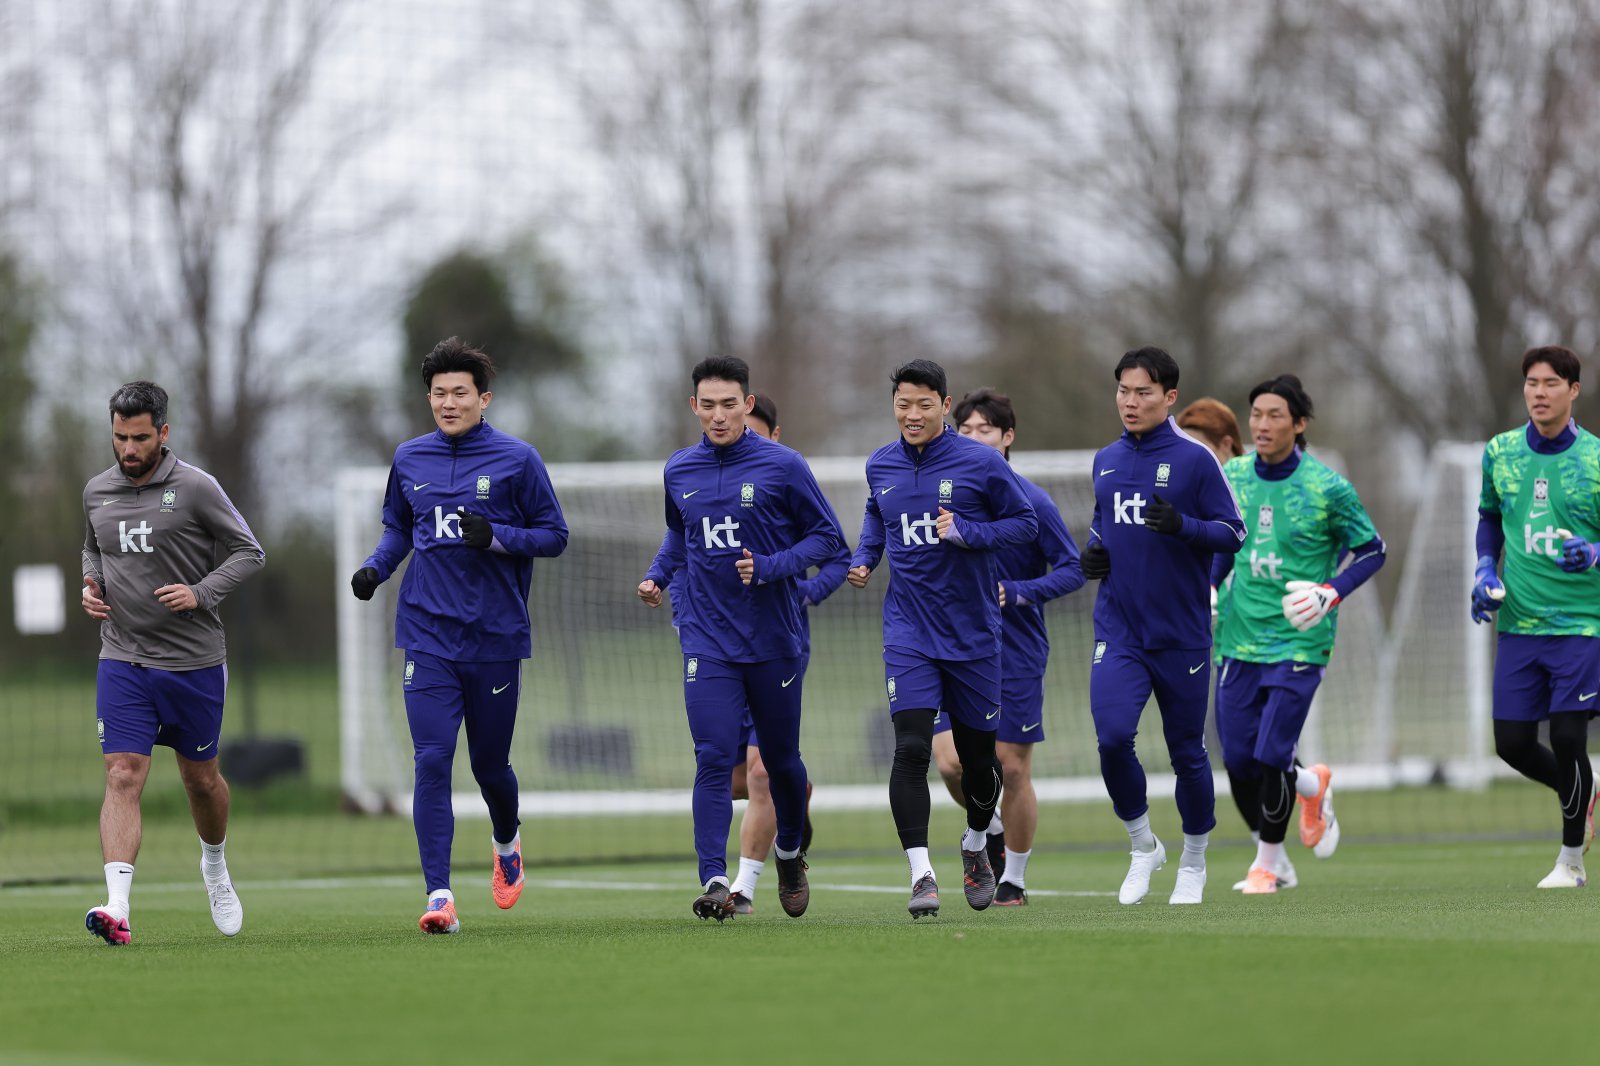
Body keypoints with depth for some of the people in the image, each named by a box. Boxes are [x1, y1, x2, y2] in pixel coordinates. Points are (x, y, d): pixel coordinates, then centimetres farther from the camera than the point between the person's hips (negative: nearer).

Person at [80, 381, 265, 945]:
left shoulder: (195, 488, -8)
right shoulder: (97, 491, 5)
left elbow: (248, 552, -2)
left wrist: (199, 594, -16)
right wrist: (91, 584, 2)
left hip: (194, 660, -2)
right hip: (122, 660, 2)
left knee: (201, 778, 13)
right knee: (123, 778, -13)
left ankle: (215, 866, 42)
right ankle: (117, 908, -23)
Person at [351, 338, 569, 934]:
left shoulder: (516, 460, -3)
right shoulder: (409, 460, 7)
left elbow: (554, 536, 0)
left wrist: (497, 537, -17)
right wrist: (375, 568, 2)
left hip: (495, 638, -1)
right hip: (427, 637, 1)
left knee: (489, 765, 10)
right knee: (432, 762, -12)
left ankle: (506, 845, 43)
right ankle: (439, 896, -13)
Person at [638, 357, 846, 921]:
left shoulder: (782, 466, -6)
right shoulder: (678, 472, 7)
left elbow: (827, 535, -2)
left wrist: (770, 568, -17)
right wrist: (657, 575, 6)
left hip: (775, 641, -1)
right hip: (707, 641, 1)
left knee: (780, 759, 11)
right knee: (714, 760, -13)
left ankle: (790, 854, 38)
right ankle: (714, 881, -19)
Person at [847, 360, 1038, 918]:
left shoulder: (981, 463, -6)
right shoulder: (880, 465, 5)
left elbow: (1025, 524, -2)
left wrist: (966, 532, -17)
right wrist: (863, 558, 7)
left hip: (973, 633, -1)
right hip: (909, 633, 1)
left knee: (978, 757, 9)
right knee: (911, 748, -16)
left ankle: (975, 848, 38)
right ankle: (921, 874, -18)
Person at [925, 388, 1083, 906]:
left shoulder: (1031, 501, -9)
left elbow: (1073, 569, -8)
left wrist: (1016, 593, -20)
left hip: (1016, 654, -3)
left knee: (1012, 768, 1)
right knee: (951, 762, -8)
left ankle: (1014, 880, 17)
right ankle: (990, 828, 23)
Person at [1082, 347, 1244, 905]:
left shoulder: (1194, 459, -6)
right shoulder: (1106, 460, 9)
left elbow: (1234, 533, -6)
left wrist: (1182, 525, -23)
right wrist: (1093, 550, 4)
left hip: (1182, 635, -3)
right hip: (1118, 630, 3)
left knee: (1187, 751, 6)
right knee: (1112, 738, -15)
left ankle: (1193, 863, 26)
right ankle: (1143, 847, 6)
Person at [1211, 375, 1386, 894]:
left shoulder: (1326, 487, -8)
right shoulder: (1232, 478, 5)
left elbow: (1373, 550, 0)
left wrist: (1330, 593, -14)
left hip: (1298, 641, -4)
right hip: (1240, 638, 5)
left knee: (1271, 757, -10)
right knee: (1238, 760, 1)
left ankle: (1268, 864, 10)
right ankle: (1312, 786, 30)